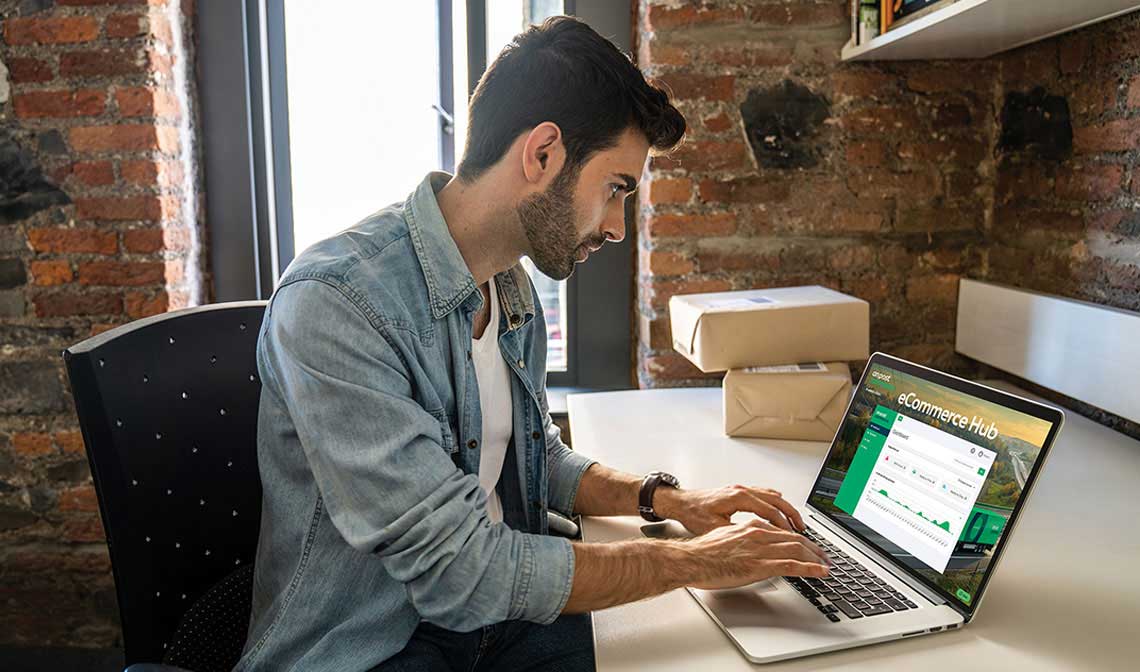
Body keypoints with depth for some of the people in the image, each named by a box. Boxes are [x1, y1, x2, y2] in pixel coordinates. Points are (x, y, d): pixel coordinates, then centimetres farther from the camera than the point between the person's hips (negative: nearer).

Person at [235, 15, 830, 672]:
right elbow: (458, 574, -24)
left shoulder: (516, 295, 5)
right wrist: (691, 561, -15)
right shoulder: (333, 304, -22)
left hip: (503, 615, 6)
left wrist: (671, 499, 4)